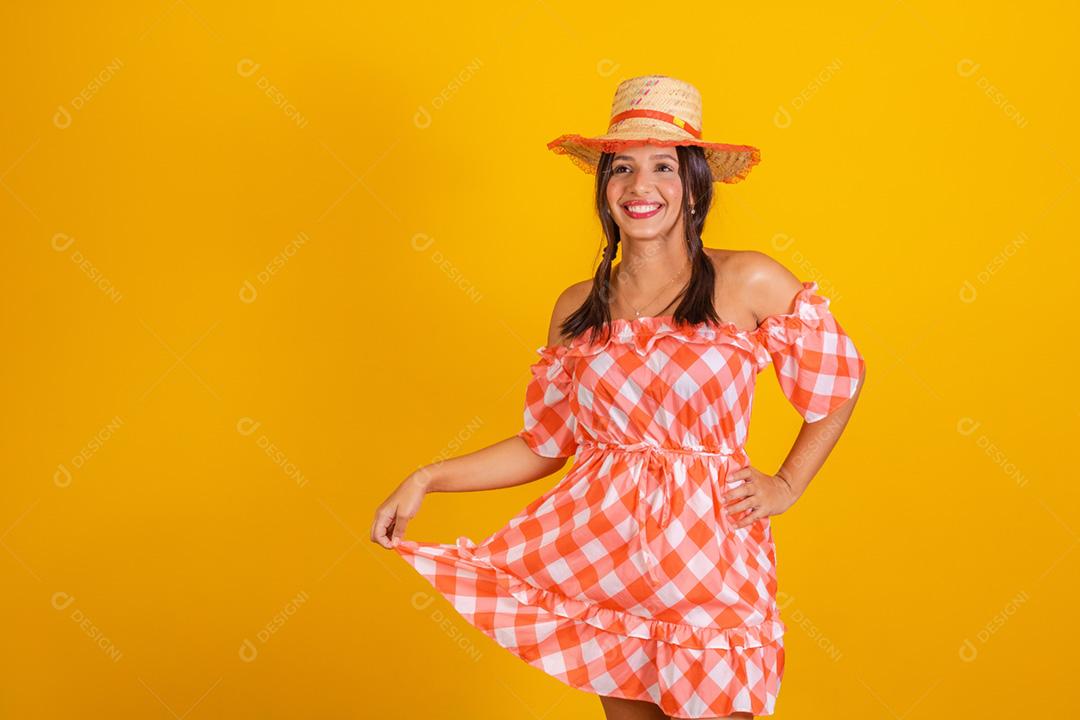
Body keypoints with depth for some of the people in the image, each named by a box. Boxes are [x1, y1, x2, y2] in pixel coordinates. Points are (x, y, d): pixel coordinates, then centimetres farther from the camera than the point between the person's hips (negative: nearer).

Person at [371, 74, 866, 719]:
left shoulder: (748, 283, -4)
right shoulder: (578, 309, 5)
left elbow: (841, 377, 8)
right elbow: (543, 446, 8)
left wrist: (786, 486, 3)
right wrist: (427, 481, 1)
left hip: (708, 553, -2)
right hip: (603, 555, 3)